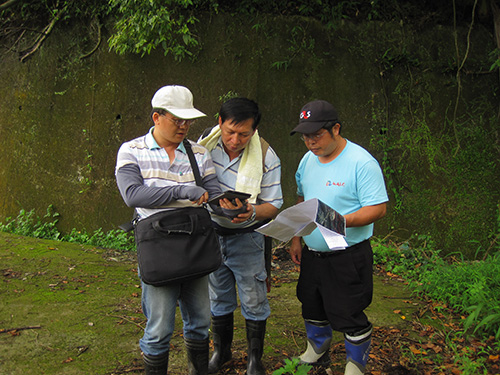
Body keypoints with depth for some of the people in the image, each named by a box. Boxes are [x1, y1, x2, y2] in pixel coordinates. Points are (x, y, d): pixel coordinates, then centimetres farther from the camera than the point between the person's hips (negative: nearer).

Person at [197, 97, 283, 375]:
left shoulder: (267, 159, -18)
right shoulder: (206, 144, -9)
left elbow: (274, 206, -12)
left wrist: (252, 212, -33)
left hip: (245, 236, -3)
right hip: (211, 231, 3)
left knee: (253, 301, 6)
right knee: (218, 298, 17)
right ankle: (221, 351, 37)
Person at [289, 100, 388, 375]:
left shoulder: (361, 162, -17)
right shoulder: (308, 159, 6)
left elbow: (378, 208, -20)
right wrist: (296, 238, 13)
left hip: (348, 256, -7)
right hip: (312, 253, 7)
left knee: (349, 315, 4)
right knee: (312, 307, 21)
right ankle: (317, 352, 45)